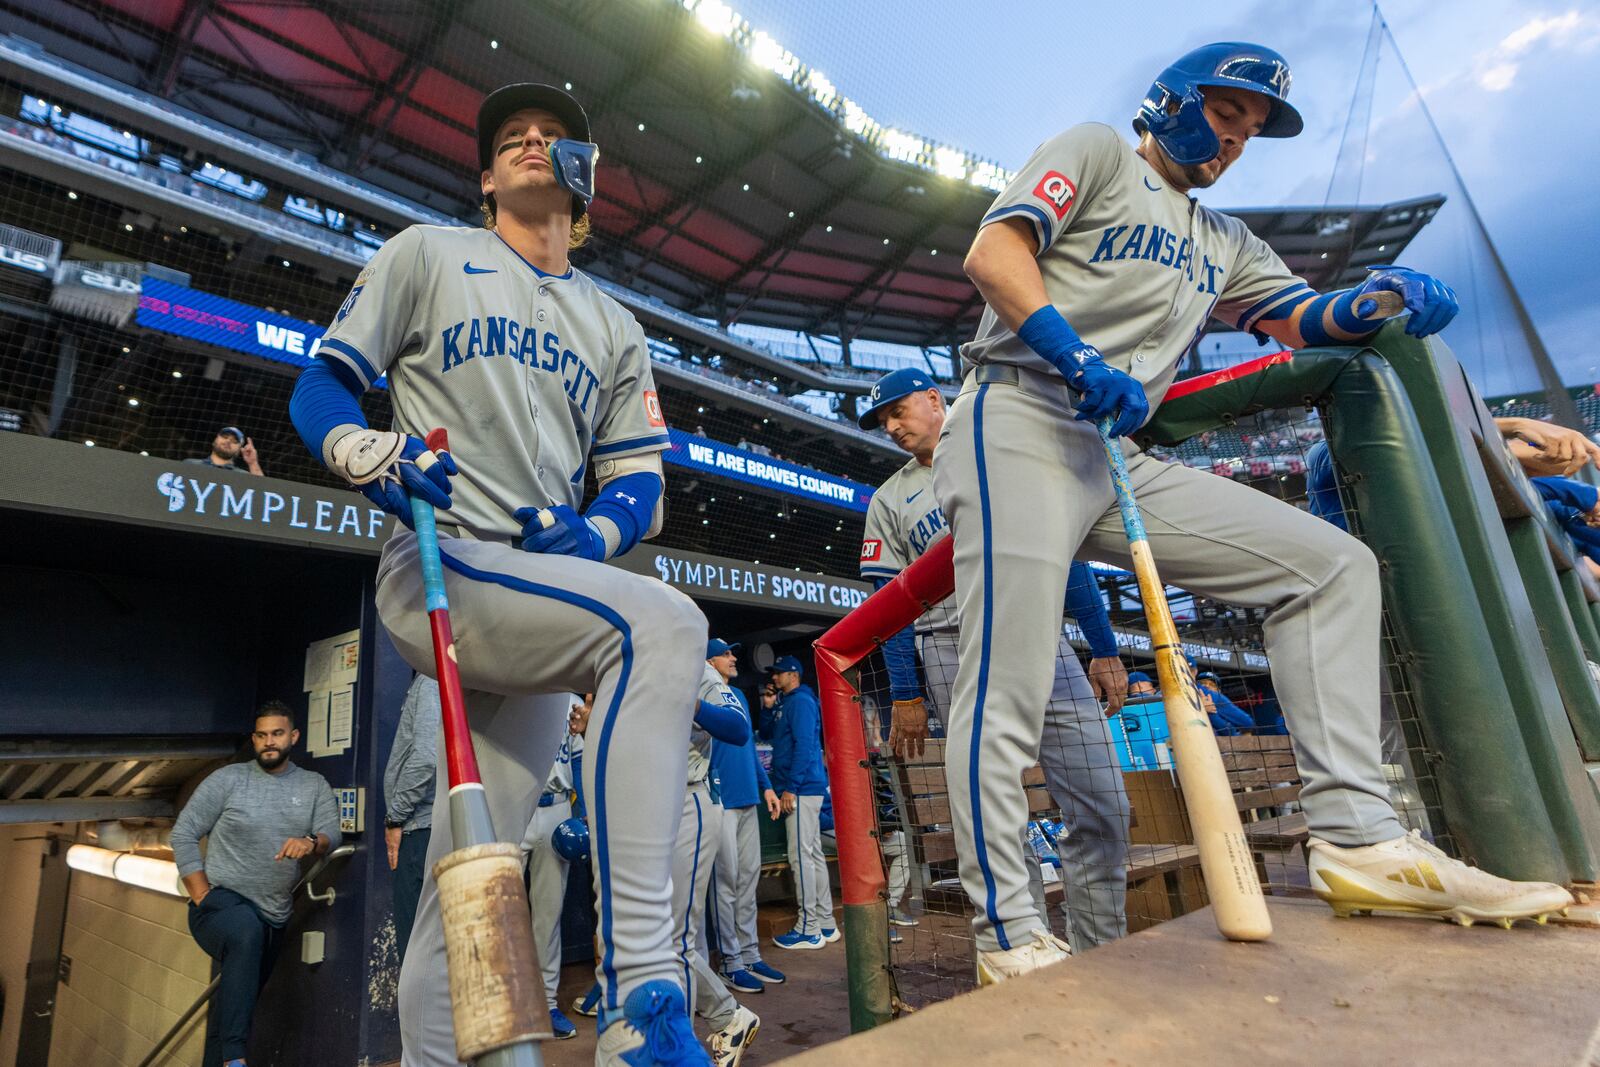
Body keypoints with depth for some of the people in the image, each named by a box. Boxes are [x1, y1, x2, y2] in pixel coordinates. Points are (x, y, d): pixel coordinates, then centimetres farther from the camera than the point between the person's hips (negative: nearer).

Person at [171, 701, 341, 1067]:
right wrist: (201, 895, -9)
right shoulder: (228, 779, -1)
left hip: (273, 919, 5)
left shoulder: (314, 785, 5)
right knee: (246, 931, -36)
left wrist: (311, 842, -30)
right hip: (221, 901, -5)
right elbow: (183, 834, 0)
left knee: (237, 1000, 15)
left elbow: (332, 834, -5)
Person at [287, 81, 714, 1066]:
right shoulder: (429, 253, 15)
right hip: (436, 572, -5)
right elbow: (321, 387, 8)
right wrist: (371, 454, -15)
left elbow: (641, 488, 14)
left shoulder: (616, 329, 23)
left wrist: (591, 531, -9)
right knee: (664, 624, -32)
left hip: (544, 594, 5)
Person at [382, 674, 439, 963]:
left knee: (417, 939, -2)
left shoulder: (431, 679, -11)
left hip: (423, 824, -9)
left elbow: (426, 755, -20)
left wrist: (394, 817, -10)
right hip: (434, 823, 9)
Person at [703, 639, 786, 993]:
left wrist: (766, 786, 17)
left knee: (748, 878, 12)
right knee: (726, 881, -1)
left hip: (748, 801, 8)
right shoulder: (703, 695, -7)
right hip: (719, 801, -8)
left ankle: (750, 955, 21)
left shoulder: (739, 695, 17)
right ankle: (732, 963, 8)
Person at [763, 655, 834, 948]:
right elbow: (768, 734, 25)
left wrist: (791, 788, -20)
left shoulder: (801, 701, -10)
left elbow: (803, 746, -18)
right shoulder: (786, 703, 19)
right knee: (813, 854, 12)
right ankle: (825, 924, 19)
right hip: (805, 790, 10)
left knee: (802, 855, -7)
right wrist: (770, 707, 9)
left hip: (802, 789, -10)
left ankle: (808, 930, -1)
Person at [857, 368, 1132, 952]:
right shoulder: (889, 501, 13)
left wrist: (1104, 650, 6)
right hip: (958, 657, -1)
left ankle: (1099, 955, 13)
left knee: (1103, 810, -2)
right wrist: (905, 696, 2)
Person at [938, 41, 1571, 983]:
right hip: (1021, 425, -7)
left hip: (1119, 460, 8)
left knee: (1330, 564, 1)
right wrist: (1079, 357, -20)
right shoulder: (1096, 152, 10)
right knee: (1007, 690, -16)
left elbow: (1297, 317, 24)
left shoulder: (1223, 240, 31)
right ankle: (1009, 940, -7)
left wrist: (1375, 304, 1)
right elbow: (994, 250, -6)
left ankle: (1356, 837, -1)